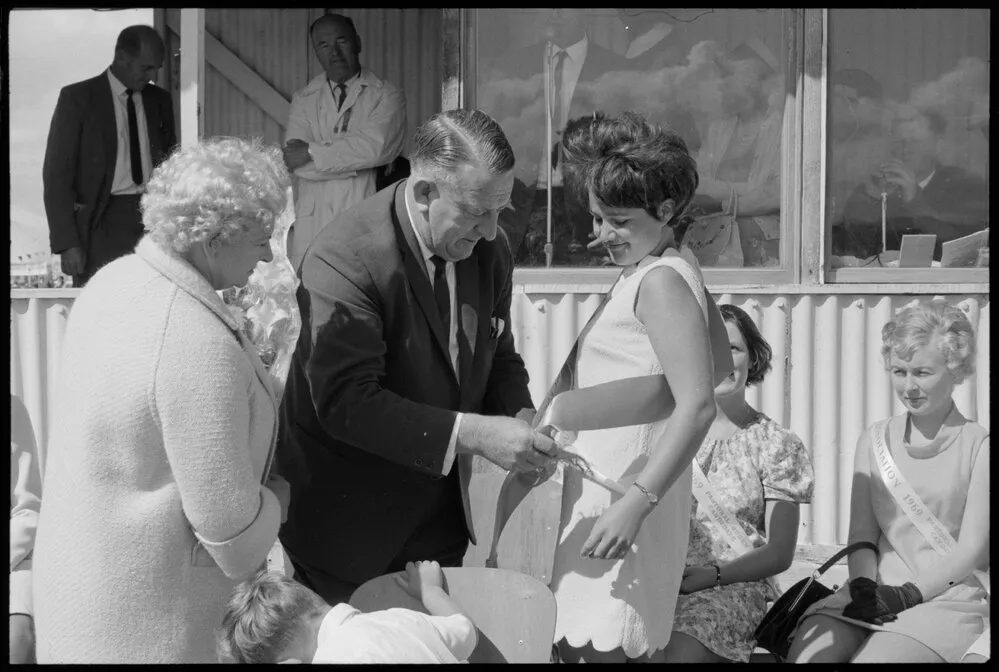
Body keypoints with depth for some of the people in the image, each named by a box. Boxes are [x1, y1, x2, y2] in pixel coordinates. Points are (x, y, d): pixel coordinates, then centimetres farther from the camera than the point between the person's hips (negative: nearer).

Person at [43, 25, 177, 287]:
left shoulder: (160, 99, 12)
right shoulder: (77, 97, -1)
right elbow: (56, 173, -3)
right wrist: (67, 243, -12)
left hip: (154, 218, 3)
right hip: (103, 221, -3)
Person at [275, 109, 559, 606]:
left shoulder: (489, 251, -2)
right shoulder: (345, 260, -25)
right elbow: (346, 403, -29)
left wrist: (521, 417, -11)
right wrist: (471, 434, -32)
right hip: (347, 520, -6)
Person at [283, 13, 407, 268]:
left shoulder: (387, 95, 5)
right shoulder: (303, 100, 14)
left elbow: (375, 147, -12)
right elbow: (294, 163, 0)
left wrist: (311, 153, -6)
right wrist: (357, 158, -9)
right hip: (313, 222, 2)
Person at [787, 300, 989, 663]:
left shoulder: (978, 445, 3)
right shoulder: (874, 441, 16)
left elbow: (971, 548, -2)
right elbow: (862, 535, 11)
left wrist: (909, 594, -12)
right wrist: (864, 586, -9)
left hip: (945, 597, -3)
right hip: (874, 591, 4)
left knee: (872, 658, -30)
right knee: (805, 654, -23)